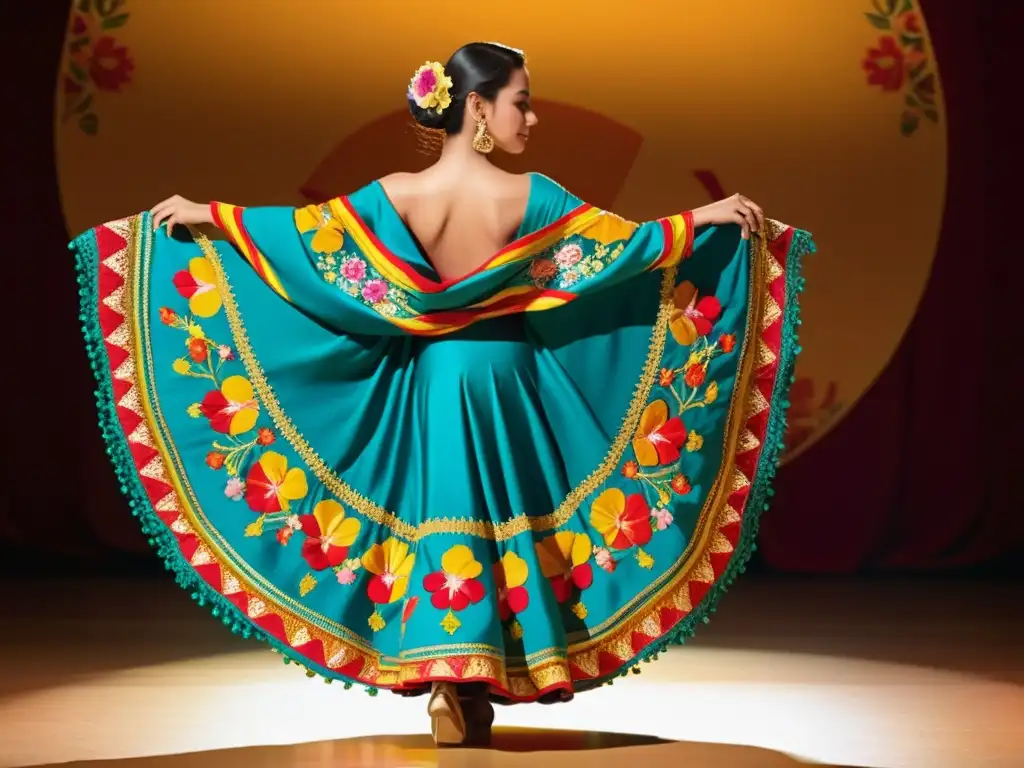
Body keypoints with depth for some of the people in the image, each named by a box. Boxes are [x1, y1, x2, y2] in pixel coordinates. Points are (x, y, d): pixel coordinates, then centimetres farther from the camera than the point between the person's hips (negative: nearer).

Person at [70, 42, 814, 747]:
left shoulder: (397, 195, -7)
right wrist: (705, 218, 0)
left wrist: (206, 216, 8)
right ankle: (477, 698, 9)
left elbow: (301, 233, -2)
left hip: (429, 378, 2)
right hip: (503, 377, -2)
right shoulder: (528, 196, -13)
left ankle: (450, 682, 0)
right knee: (499, 520, 8)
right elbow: (622, 244, -10)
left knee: (440, 517, 8)